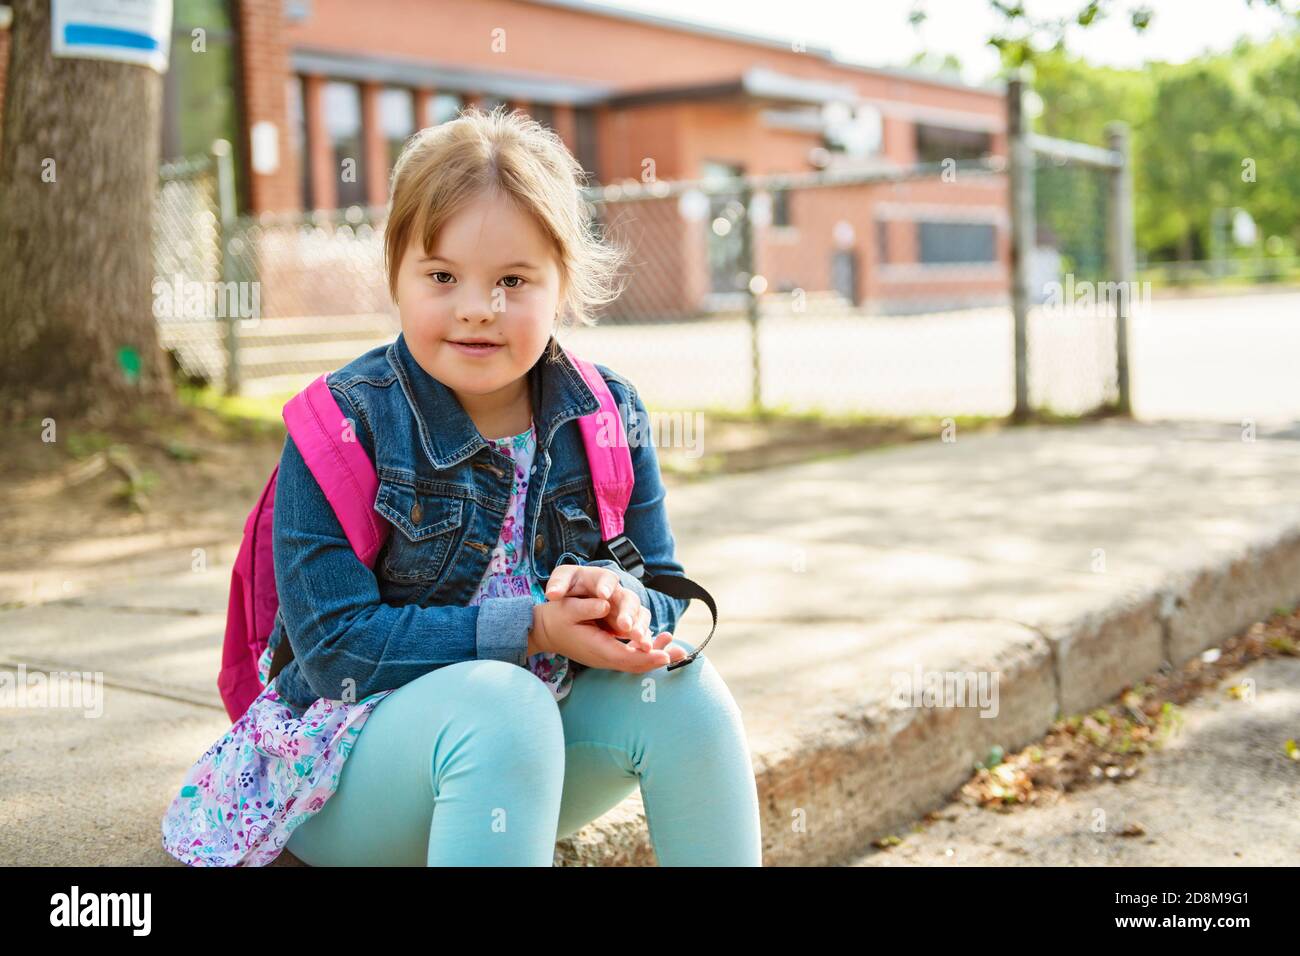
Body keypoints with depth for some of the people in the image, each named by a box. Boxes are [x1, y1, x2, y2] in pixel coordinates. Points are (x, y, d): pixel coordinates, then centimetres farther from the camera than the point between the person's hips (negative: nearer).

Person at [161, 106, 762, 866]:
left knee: (678, 685, -22)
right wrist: (531, 629, -27)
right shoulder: (343, 424, -15)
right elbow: (333, 646, -20)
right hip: (347, 755, -4)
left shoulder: (605, 415, -1)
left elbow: (666, 595, 3)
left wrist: (623, 603, -23)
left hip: (527, 752, 5)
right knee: (498, 704, -35)